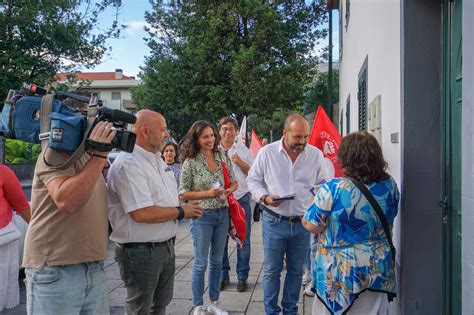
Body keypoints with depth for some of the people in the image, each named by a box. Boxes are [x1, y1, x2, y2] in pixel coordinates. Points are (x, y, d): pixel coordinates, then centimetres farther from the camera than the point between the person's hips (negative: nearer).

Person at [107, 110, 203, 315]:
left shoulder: (157, 159, 9)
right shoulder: (128, 165, -22)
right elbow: (142, 213, -29)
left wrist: (187, 209, 3)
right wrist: (181, 212, -17)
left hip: (166, 247, 9)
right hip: (140, 252, -9)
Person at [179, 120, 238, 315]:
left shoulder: (222, 157, 2)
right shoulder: (191, 163, -11)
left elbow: (234, 182, 12)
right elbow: (183, 194, -9)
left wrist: (228, 191, -10)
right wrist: (207, 193, -19)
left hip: (222, 214, 5)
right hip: (202, 216, -4)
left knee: (217, 261, 15)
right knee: (201, 263, 5)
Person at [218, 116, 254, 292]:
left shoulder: (243, 150, 6)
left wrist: (240, 162, -9)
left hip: (241, 199, 0)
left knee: (243, 240, 5)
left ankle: (242, 276, 18)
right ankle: (223, 275, 24)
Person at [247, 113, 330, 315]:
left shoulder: (316, 155, -2)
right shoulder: (266, 152, -6)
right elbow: (253, 179, 4)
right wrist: (264, 197, -14)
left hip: (303, 223, 2)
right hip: (274, 221, -2)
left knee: (296, 271, 15)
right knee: (272, 270, 8)